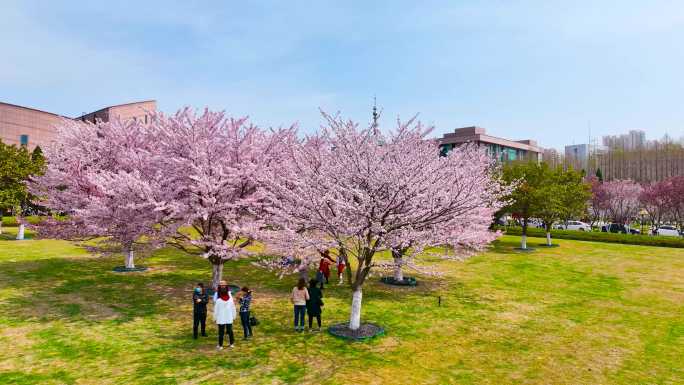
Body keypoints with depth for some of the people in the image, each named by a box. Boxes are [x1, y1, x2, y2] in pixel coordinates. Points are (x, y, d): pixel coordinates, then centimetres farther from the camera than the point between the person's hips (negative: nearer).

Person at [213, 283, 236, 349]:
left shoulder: (218, 300, -15)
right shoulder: (230, 299, -8)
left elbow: (216, 310, -8)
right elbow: (233, 309, 1)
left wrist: (215, 318, 5)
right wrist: (234, 317, 13)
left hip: (221, 319, -3)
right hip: (229, 319, 3)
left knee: (221, 332, 6)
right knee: (230, 331, 14)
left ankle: (220, 345, 10)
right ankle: (231, 343, 22)